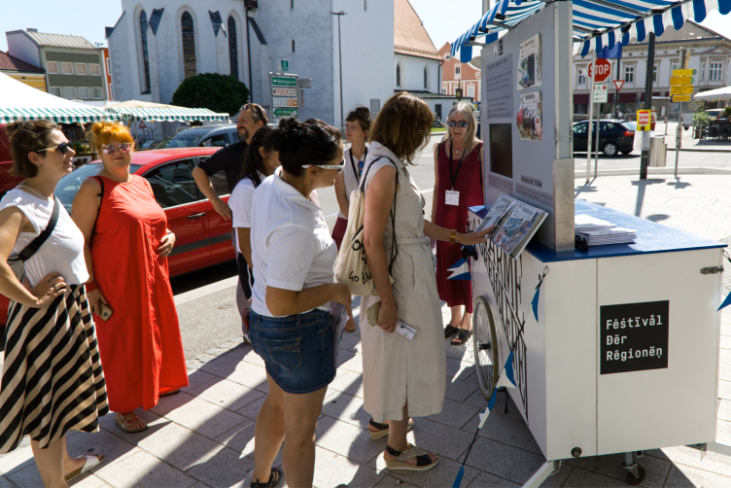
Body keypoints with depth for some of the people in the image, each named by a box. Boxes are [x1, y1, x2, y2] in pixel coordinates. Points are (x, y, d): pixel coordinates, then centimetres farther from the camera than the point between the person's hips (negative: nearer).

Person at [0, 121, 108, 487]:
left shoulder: (50, 199, 5)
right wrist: (31, 298, -26)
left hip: (70, 308, 9)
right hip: (48, 315, -9)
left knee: (61, 393, 24)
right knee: (47, 402, 7)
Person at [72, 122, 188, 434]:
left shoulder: (142, 184, 10)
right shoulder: (94, 188, -12)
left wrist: (169, 235, 1)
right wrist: (90, 287, -19)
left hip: (153, 279, 7)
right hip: (117, 284, -7)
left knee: (157, 332, 20)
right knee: (123, 343, 5)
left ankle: (159, 383, 44)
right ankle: (123, 410, 23)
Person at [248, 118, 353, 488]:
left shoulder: (270, 185, -5)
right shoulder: (295, 228, -34)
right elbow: (281, 303, -30)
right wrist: (334, 291, -19)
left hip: (266, 323, 10)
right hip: (299, 330, -10)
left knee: (278, 402, 31)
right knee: (301, 430, 12)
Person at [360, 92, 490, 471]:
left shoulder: (391, 164, 9)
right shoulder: (386, 169, -22)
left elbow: (412, 222, 14)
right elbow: (372, 240, -25)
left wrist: (461, 237, 17)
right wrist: (387, 300, -23)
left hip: (408, 272, 10)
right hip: (402, 278, -10)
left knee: (396, 355, 25)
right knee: (406, 358, 5)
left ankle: (382, 417, 46)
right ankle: (397, 449, 24)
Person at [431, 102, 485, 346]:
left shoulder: (481, 150, -8)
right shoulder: (440, 149, 4)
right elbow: (438, 185, 11)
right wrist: (433, 216, 11)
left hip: (472, 218, -4)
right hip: (446, 218, 4)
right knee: (448, 266, 11)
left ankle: (467, 322, 21)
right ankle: (455, 318, 29)